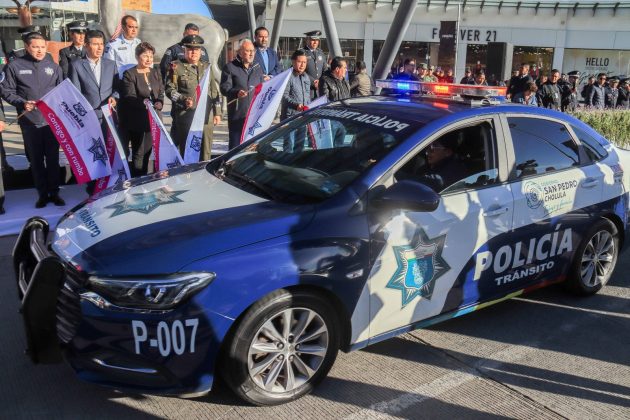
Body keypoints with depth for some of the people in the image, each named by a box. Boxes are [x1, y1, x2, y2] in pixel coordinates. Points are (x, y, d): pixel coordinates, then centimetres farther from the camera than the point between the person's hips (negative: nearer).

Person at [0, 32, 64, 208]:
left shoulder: (53, 66, 6)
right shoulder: (15, 66, -2)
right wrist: (22, 103, -15)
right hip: (29, 122, -1)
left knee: (53, 158, 7)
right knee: (36, 160, 8)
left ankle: (54, 192, 18)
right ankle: (42, 193, 18)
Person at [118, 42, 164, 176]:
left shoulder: (156, 73, 13)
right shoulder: (129, 74, -5)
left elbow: (161, 93, 10)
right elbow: (130, 97, -13)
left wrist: (159, 103, -12)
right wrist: (143, 102, -31)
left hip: (153, 118, 5)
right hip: (137, 120, -5)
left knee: (148, 151, 9)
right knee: (138, 153, -2)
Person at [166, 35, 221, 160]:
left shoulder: (207, 67, 18)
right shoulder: (177, 67, 4)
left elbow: (214, 92, 18)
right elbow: (170, 90, -1)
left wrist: (217, 112, 12)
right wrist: (183, 100, -18)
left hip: (207, 117, 4)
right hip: (186, 116, -4)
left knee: (206, 152, 5)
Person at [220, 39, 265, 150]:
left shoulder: (258, 68, 19)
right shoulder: (230, 67, 2)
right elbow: (224, 88, -8)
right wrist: (237, 92, -27)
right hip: (237, 115, -4)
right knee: (236, 146, -3)